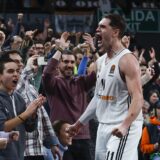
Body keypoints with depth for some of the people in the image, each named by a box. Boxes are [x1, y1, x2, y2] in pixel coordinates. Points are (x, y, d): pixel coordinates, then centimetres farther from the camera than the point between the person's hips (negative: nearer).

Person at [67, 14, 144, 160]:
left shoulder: (127, 60, -14)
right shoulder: (101, 61, 13)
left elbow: (138, 98, -23)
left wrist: (125, 125, -37)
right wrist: (79, 123, 24)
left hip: (122, 128, -9)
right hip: (104, 126, 9)